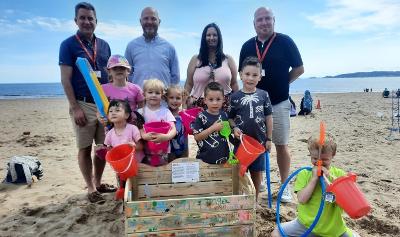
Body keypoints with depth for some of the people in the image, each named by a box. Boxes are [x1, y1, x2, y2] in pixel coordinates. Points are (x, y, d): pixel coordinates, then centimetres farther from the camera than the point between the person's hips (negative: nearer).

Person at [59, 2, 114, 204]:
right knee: (85, 148, 4)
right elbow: (65, 79, -7)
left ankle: (98, 182, 26)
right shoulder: (68, 45, -2)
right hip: (83, 105, -4)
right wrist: (75, 108, -14)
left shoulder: (104, 45, 11)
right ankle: (91, 188, 16)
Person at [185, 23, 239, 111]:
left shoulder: (228, 59, 9)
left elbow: (234, 84, 11)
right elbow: (188, 85, 9)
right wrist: (187, 101, -1)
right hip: (199, 106, 0)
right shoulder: (195, 60, 8)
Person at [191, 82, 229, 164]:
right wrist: (213, 128, -21)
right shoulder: (201, 117, -11)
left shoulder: (224, 115, 3)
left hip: (223, 156, 5)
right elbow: (197, 137, -16)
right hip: (205, 157, -4)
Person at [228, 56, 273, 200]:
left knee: (257, 172, 14)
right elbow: (230, 118, 4)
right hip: (241, 141, -1)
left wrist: (269, 139, 3)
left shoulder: (263, 95, -1)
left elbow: (268, 118, 4)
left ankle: (255, 201, 32)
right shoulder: (235, 96, -3)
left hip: (259, 141, 1)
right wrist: (234, 128, -15)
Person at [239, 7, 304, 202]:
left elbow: (299, 69, 2)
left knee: (281, 145, 4)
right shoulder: (248, 46, 7)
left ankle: (285, 186, 17)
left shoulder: (285, 42, -3)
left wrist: (280, 83, 2)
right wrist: (254, 85, -2)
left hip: (279, 103, -3)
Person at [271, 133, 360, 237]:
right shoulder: (304, 174, -4)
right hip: (306, 224, -1)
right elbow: (301, 199, -15)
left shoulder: (339, 174, 0)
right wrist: (314, 178, -18)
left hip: (333, 227, 2)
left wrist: (330, 178, -17)